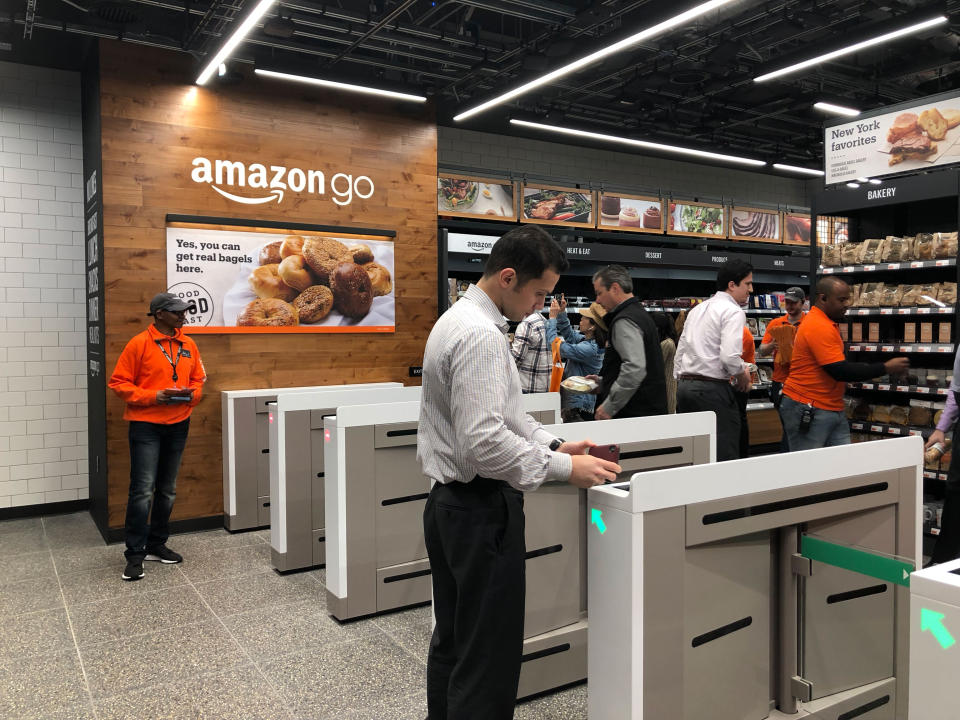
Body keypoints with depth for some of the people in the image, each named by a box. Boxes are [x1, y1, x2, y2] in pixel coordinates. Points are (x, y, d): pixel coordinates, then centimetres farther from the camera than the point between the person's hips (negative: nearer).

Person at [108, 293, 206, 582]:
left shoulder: (189, 345, 6)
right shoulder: (139, 344, -9)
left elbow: (198, 379, 15)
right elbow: (119, 382, -8)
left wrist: (192, 395, -7)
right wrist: (153, 396, -19)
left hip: (178, 425, 5)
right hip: (145, 425, -5)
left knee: (167, 490, 13)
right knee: (143, 490, -7)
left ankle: (157, 544, 27)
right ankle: (135, 555, 3)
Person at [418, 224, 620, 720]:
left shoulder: (458, 319, 11)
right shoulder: (480, 335, -21)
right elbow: (484, 442, -27)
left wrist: (554, 444, 8)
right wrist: (564, 468, -19)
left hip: (449, 501, 11)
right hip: (482, 508, -10)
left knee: (452, 641, 21)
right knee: (488, 658, 2)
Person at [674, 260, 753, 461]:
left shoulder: (697, 309, 18)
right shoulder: (733, 312, -7)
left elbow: (680, 352, 19)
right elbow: (729, 356, -20)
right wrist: (743, 375, -1)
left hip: (684, 385, 8)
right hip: (712, 389, -8)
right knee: (724, 457, -4)